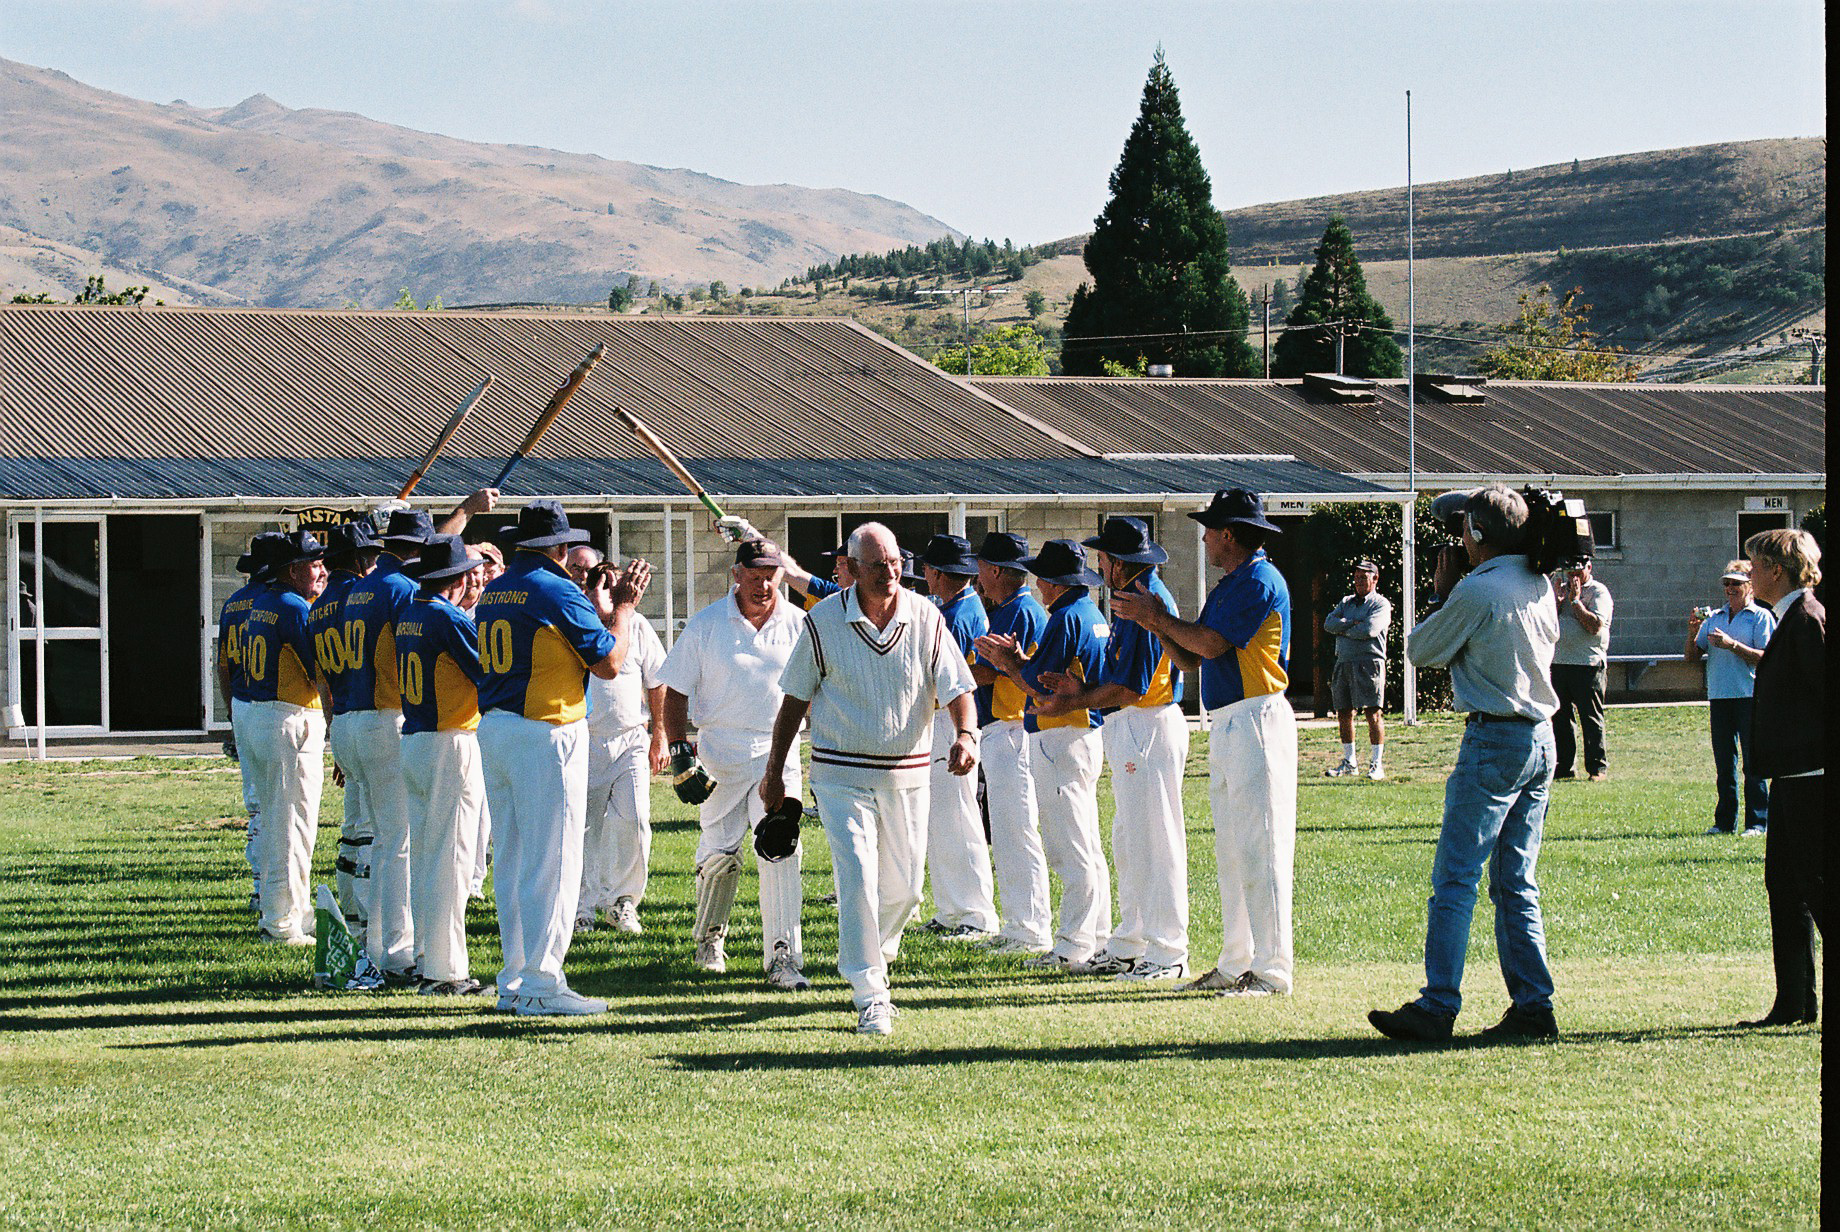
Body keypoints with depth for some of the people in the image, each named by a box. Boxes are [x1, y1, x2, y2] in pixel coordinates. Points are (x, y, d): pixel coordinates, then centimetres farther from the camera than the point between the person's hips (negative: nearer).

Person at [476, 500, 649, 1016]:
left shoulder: (493, 593, 13)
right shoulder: (556, 591, -11)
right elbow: (608, 663, -8)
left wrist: (593, 606, 27)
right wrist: (621, 609, 6)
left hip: (492, 731, 8)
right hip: (546, 734, -8)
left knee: (511, 860, 13)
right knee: (551, 862, -5)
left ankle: (513, 982, 17)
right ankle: (541, 984, -7)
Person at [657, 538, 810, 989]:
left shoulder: (798, 625, 2)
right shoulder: (706, 625, -2)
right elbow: (676, 692, 1)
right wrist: (680, 756, -7)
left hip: (778, 753, 0)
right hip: (718, 756, 0)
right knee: (719, 853, 4)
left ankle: (782, 956, -13)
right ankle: (710, 936, 30)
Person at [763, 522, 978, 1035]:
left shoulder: (926, 619, -3)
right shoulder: (823, 622, -6)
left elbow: (956, 688, -5)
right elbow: (796, 699, 3)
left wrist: (965, 733, -26)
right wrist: (774, 771, 5)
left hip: (907, 775, 3)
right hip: (842, 774, -2)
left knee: (903, 887, 9)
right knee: (858, 877, -14)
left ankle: (870, 960, 37)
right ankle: (869, 994, -10)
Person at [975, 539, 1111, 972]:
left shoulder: (1066, 619, -16)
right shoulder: (1092, 615, 15)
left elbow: (1040, 687, -16)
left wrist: (1007, 662, -1)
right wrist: (1016, 658, 11)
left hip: (1061, 740, -10)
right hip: (1086, 737, 10)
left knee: (1069, 848, -9)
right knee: (1086, 845, 14)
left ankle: (1072, 945, -9)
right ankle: (1097, 936, 17)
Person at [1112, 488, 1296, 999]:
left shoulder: (1260, 582, -12)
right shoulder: (1228, 587, 19)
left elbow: (1210, 644, -19)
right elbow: (1191, 659, 18)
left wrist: (1159, 617, -6)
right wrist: (1156, 624, 4)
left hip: (1257, 722, -10)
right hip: (1225, 725, 10)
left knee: (1260, 851, -10)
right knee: (1230, 850, 12)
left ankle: (1272, 970, -9)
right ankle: (1235, 965, 17)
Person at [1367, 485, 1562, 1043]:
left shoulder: (1477, 590, -13)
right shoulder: (1540, 587, 9)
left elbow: (1422, 650, -2)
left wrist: (1443, 595, 12)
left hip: (1494, 739, -8)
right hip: (1541, 739, 8)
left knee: (1455, 879, -7)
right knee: (1516, 883, 11)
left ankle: (1437, 1007, -12)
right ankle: (1533, 1006, 8)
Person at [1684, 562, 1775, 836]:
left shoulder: (1761, 617, 2)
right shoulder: (1713, 618, 17)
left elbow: (1765, 657, -9)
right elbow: (1692, 657, 15)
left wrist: (1732, 644, -17)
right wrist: (1693, 633, -3)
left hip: (1750, 697, -5)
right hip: (1719, 697, 5)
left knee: (1753, 764, -5)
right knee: (1724, 763, 6)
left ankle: (1757, 821, -3)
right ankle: (1725, 821, 11)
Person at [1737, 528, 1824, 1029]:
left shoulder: (1807, 619, -14)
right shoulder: (1791, 618, 16)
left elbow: (1825, 689, -18)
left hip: (1810, 776, -10)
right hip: (1794, 775, 10)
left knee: (1816, 885, -6)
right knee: (1783, 881, 10)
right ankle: (1794, 1002, 14)